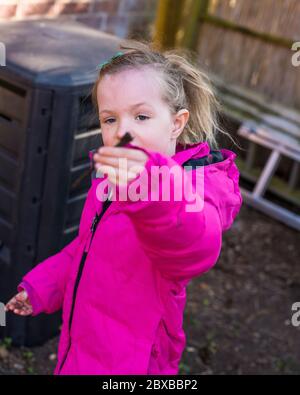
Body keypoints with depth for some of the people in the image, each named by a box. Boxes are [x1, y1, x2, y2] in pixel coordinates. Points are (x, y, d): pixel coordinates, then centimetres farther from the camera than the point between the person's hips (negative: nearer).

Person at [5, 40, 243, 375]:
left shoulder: (191, 187, -26)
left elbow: (195, 246, -51)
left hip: (130, 362, -7)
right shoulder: (112, 177, 1)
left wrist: (150, 189, -68)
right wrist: (42, 287, 16)